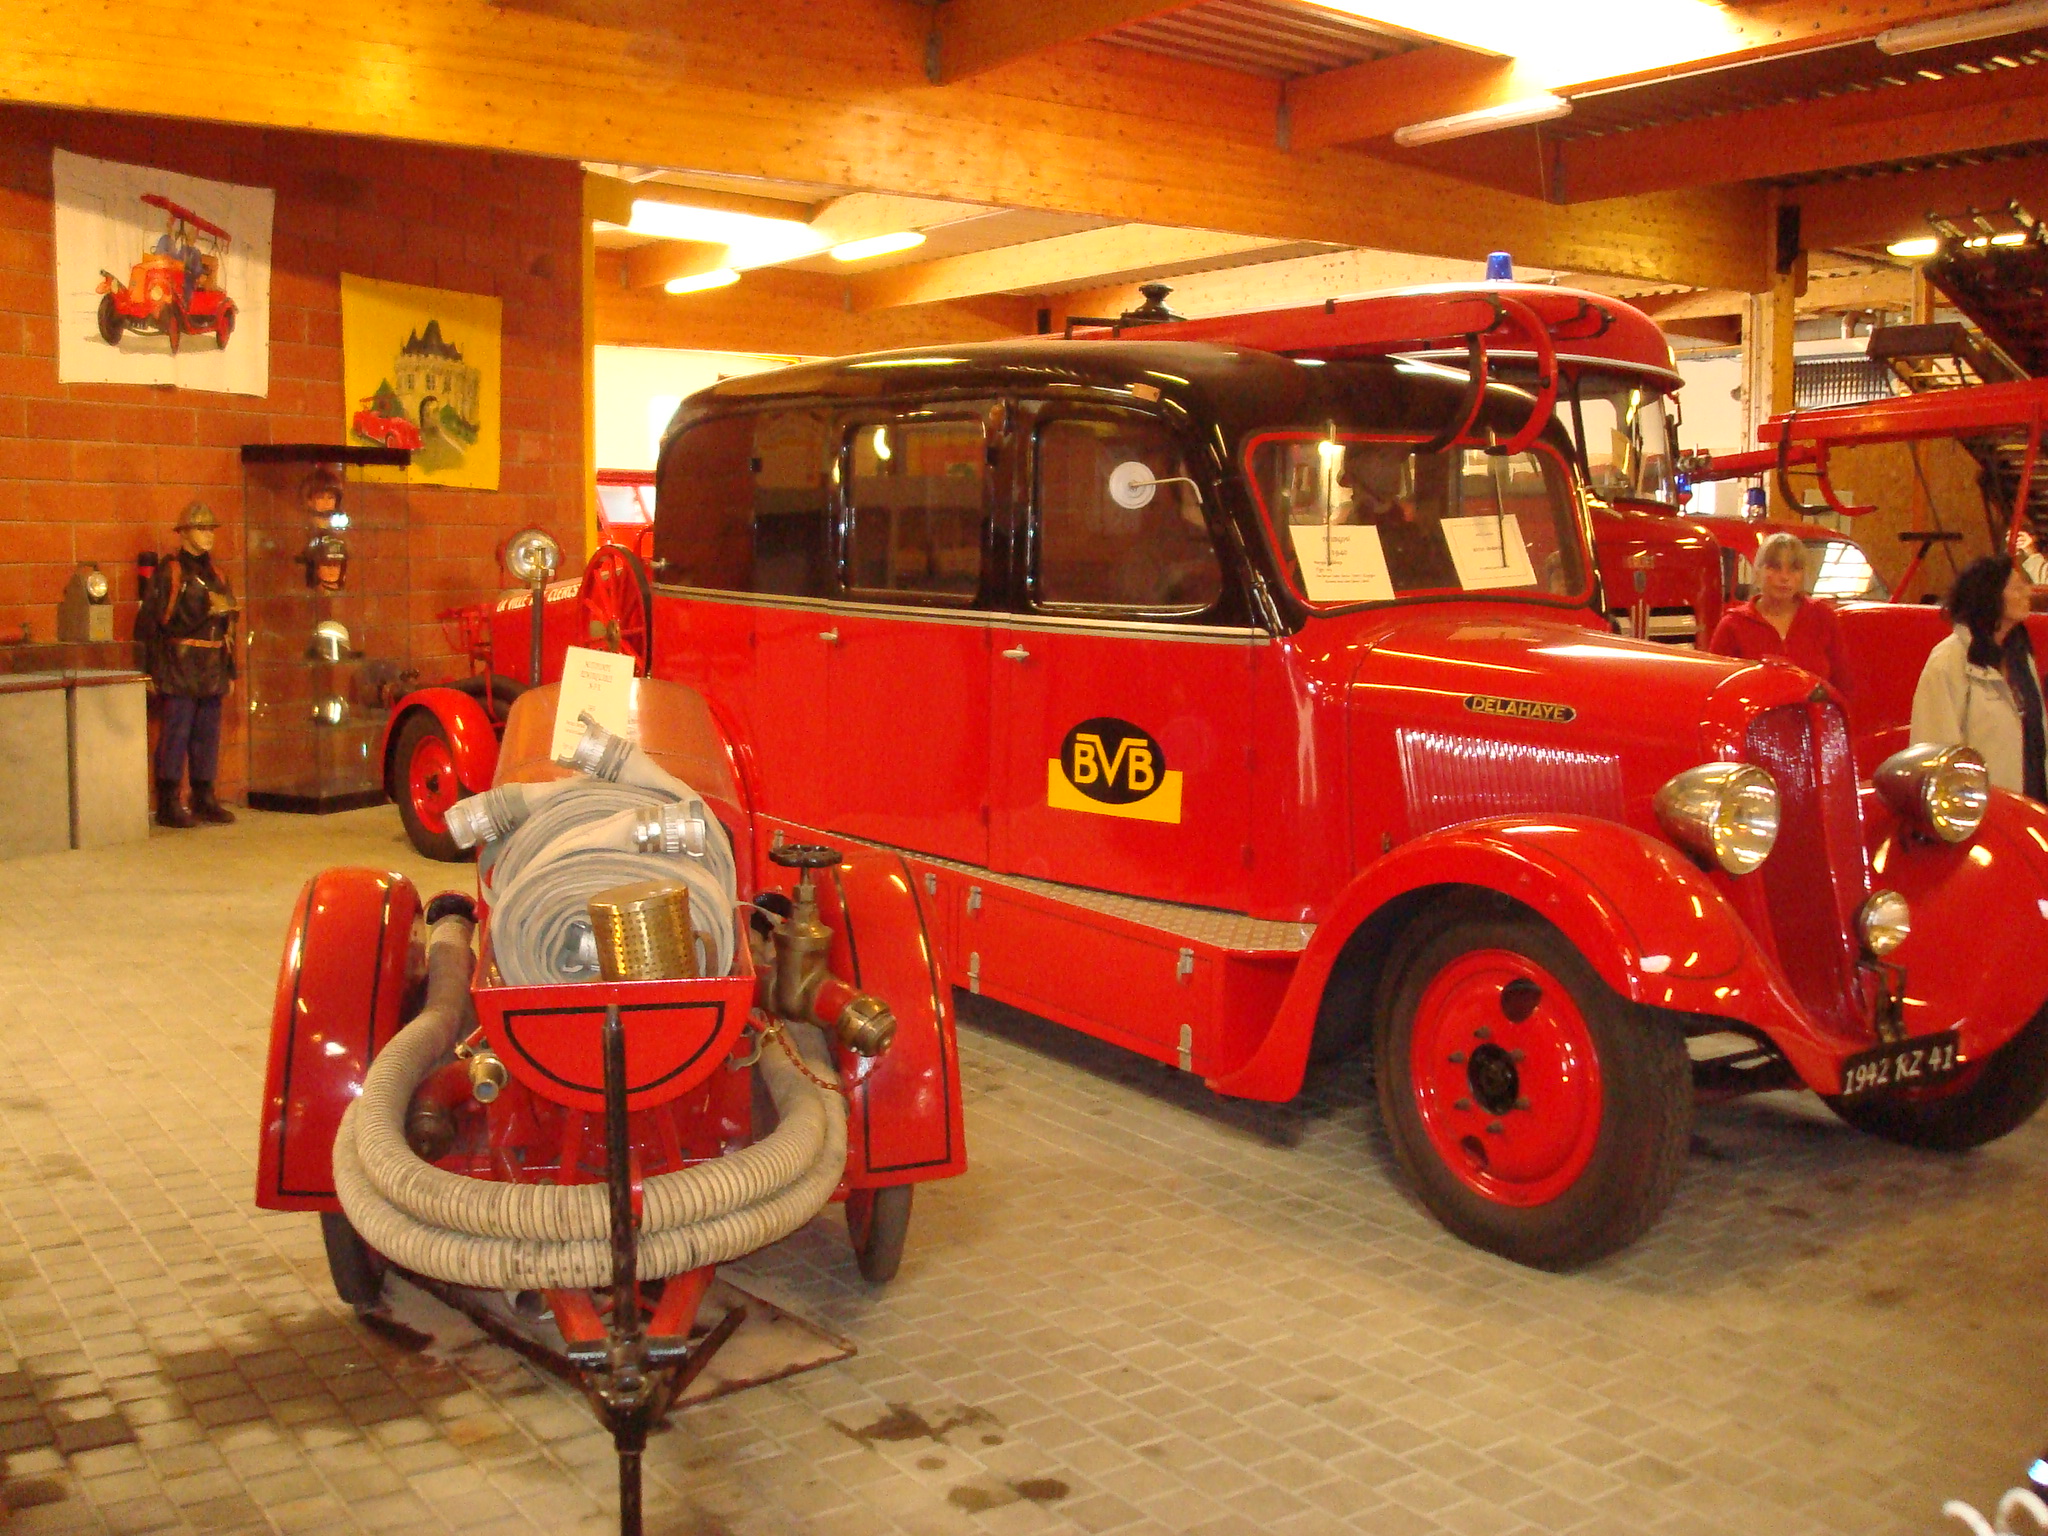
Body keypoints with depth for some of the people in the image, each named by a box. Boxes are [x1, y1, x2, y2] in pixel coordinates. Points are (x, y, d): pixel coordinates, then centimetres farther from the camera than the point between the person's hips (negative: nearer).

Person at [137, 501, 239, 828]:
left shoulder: (214, 574, 17)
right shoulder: (168, 571, -4)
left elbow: (228, 622, 21)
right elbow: (150, 620, -8)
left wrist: (229, 670, 18)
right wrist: (149, 668, -13)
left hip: (212, 669, 7)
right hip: (179, 667, -7)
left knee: (208, 734, 9)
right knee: (175, 733, -5)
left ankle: (204, 800, 16)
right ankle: (168, 805, -2)